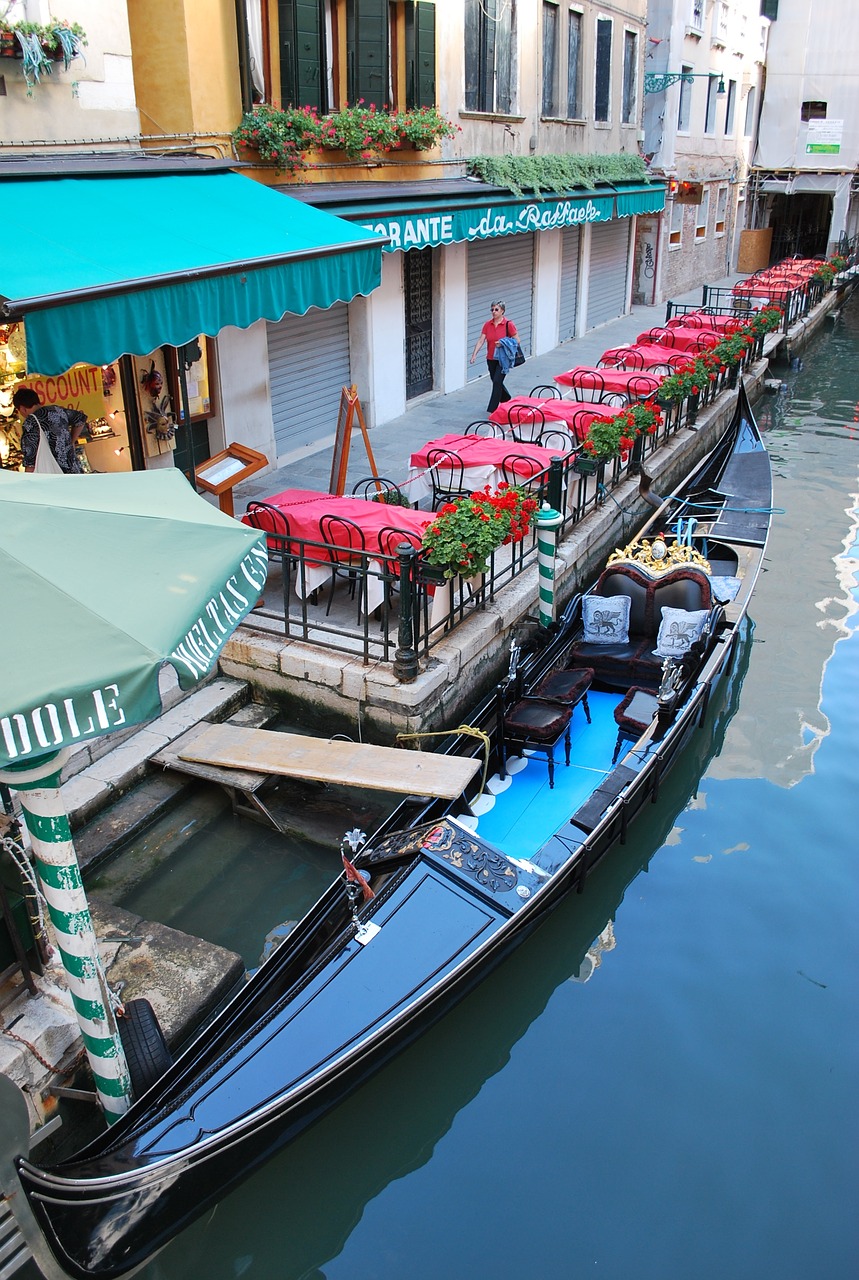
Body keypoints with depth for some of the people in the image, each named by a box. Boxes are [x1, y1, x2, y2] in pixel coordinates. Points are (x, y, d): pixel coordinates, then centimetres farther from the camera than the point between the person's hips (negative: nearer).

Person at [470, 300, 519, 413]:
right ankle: (507, 400, 40)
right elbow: (480, 341, -2)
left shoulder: (508, 324, -9)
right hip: (491, 359, 5)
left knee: (497, 381, -14)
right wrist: (474, 354, -14)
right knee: (496, 382, 15)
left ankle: (492, 409, -10)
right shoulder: (487, 324, 2)